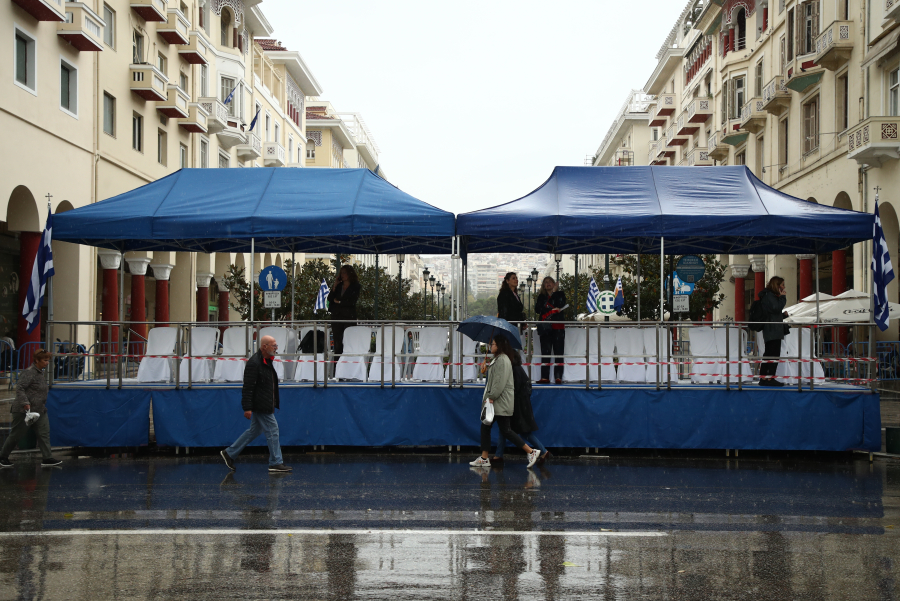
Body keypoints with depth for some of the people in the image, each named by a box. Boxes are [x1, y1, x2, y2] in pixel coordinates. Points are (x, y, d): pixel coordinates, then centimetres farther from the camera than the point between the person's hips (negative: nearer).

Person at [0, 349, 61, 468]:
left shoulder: (42, 372, 12)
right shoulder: (29, 373, -17)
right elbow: (19, 388, -23)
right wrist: (25, 403, -30)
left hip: (40, 410, 9)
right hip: (24, 410, -9)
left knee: (44, 433, -1)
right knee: (16, 435, 3)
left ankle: (47, 458, -3)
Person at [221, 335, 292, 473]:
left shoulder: (267, 362, 13)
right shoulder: (254, 363, -19)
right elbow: (248, 387, -21)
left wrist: (273, 404, 25)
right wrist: (247, 408, -23)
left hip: (265, 405, 10)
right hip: (261, 406, -10)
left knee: (253, 431, 17)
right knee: (272, 431, -4)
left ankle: (229, 453, 24)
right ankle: (275, 463, 5)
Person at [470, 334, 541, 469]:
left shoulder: (502, 360, -16)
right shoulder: (497, 359, 17)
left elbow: (500, 382, -23)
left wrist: (492, 397, -21)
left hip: (501, 402, -11)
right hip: (494, 402, 11)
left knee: (505, 430, -7)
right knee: (485, 427, 9)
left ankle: (531, 452, -2)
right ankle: (484, 459, 11)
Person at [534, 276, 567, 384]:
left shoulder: (560, 294, 11)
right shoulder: (541, 297, 19)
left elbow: (560, 306, -8)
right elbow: (537, 309, 5)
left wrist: (554, 292, -2)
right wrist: (553, 310, -5)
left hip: (558, 328, -3)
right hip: (545, 327, 3)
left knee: (559, 353, -8)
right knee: (545, 352, -2)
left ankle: (558, 377, -10)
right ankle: (545, 377, -2)